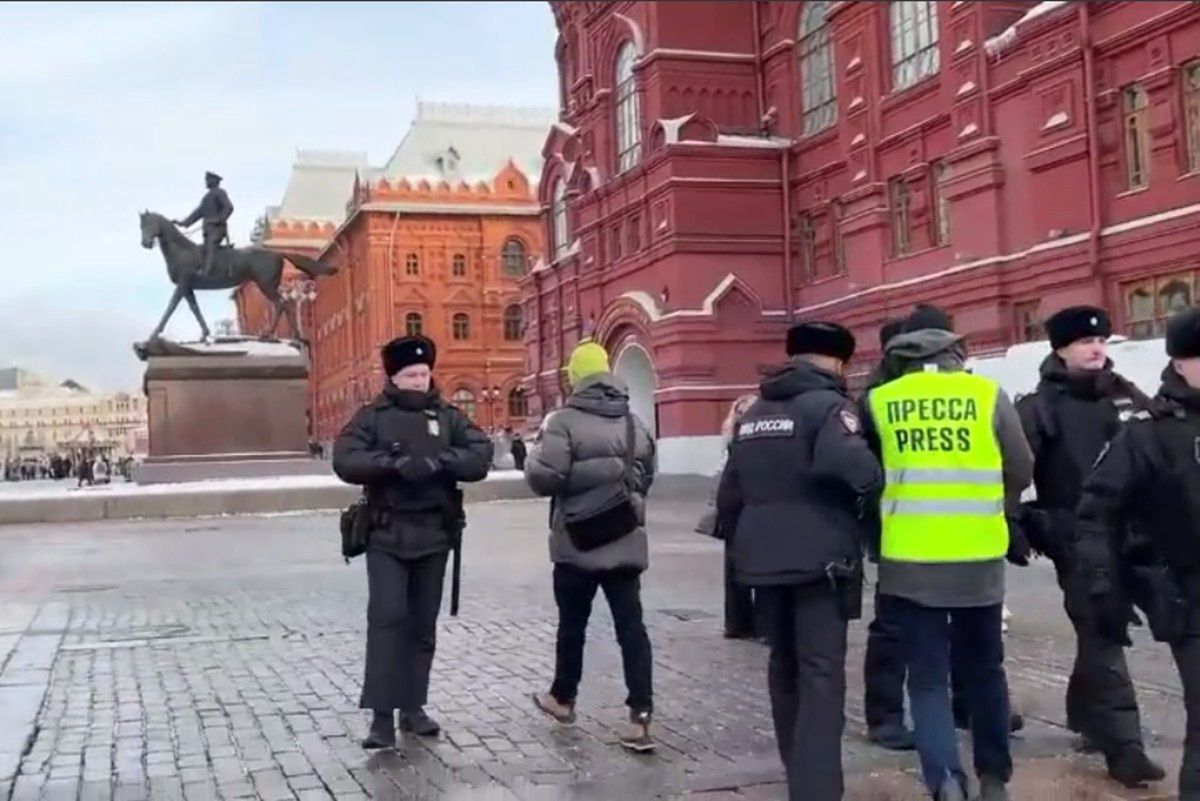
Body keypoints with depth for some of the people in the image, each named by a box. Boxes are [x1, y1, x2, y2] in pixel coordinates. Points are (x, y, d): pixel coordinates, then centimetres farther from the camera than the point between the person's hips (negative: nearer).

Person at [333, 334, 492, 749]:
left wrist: (440, 462, -22)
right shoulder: (372, 416, 1)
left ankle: (413, 707, 21)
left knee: (423, 624, 10)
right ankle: (382, 716, -8)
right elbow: (345, 459, -14)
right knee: (387, 618, -11)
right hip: (387, 535, -3)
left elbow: (481, 454, -5)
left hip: (433, 535, 3)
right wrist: (395, 464, -27)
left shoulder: (447, 416, 7)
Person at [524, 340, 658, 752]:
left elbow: (545, 480, -16)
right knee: (631, 627, 0)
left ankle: (562, 698, 32)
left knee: (572, 625, 14)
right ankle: (640, 718, -5)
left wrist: (535, 451, 3)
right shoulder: (635, 424, 8)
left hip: (577, 543, -4)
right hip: (625, 542, 4)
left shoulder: (565, 421, -11)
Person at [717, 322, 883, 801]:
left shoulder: (753, 415, 15)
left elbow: (729, 496, 18)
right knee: (821, 675, -5)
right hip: (819, 560, -7)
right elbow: (857, 469, -28)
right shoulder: (827, 405, -8)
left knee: (784, 667, 17)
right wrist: (872, 499, -9)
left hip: (764, 559, 7)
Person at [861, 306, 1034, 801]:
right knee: (983, 669, 19)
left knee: (927, 676, 5)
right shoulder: (987, 395, -1)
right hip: (978, 556, 1)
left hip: (909, 559, -1)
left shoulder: (879, 402, 0)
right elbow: (1021, 471, 6)